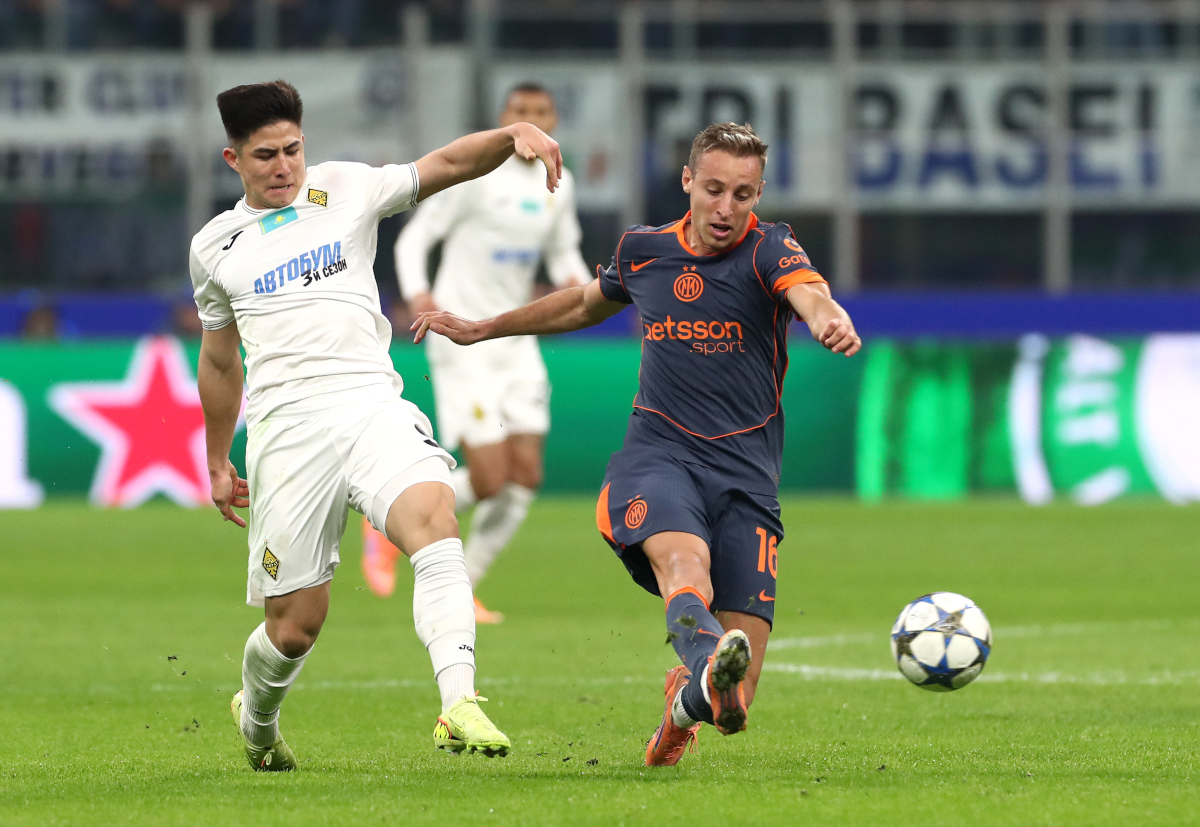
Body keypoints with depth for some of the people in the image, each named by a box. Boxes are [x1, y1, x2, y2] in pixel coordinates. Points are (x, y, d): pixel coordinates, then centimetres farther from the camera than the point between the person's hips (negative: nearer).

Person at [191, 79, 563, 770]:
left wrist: (513, 135, -21)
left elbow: (445, 165, -2)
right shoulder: (216, 247, 15)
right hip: (285, 427, 1)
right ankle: (256, 721, 34)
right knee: (296, 623, 0)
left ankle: (460, 706, -42)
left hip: (373, 405, -1)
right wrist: (218, 464, 32)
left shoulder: (346, 191, 10)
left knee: (434, 519, -31)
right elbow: (219, 362, 27)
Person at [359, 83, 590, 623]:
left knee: (526, 475, -2)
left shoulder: (558, 186, 9)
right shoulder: (476, 175, -10)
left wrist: (576, 281, 0)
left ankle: (458, 592, 11)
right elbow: (415, 236, -7)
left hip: (517, 343, 7)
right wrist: (417, 293, -26)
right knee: (490, 478, -14)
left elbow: (563, 252, 23)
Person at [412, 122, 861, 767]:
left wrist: (833, 324, -49)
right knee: (686, 557, -36)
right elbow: (585, 304, 33)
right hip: (657, 457, 1)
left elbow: (813, 299, -25)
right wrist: (482, 329, 41)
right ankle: (708, 663, -68)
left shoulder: (769, 250, -1)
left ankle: (685, 703, 29)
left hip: (746, 475, -1)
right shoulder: (642, 252, 11)